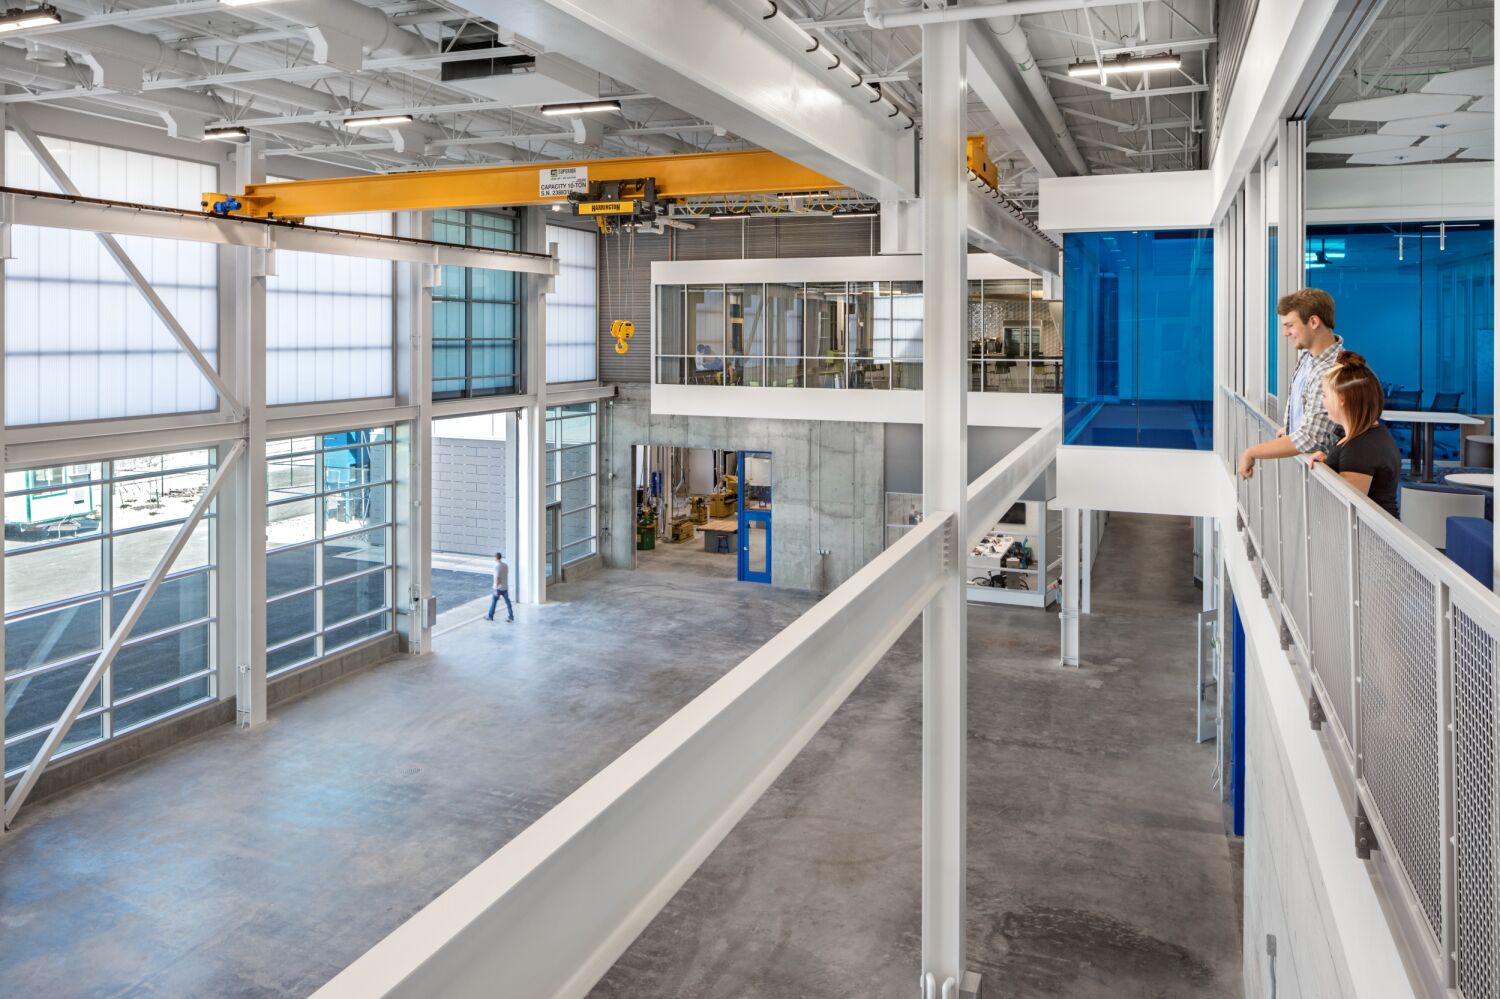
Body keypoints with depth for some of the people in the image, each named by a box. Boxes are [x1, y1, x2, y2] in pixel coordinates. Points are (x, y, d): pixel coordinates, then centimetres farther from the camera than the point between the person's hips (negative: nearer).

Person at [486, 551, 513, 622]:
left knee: (493, 602, 8)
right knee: (507, 602, 8)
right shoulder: (506, 565, 5)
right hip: (505, 587, 6)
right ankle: (511, 617, 8)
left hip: (499, 588, -6)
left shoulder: (497, 566, -17)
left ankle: (490, 616, 19)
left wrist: (496, 589, -17)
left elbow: (497, 578, -20)